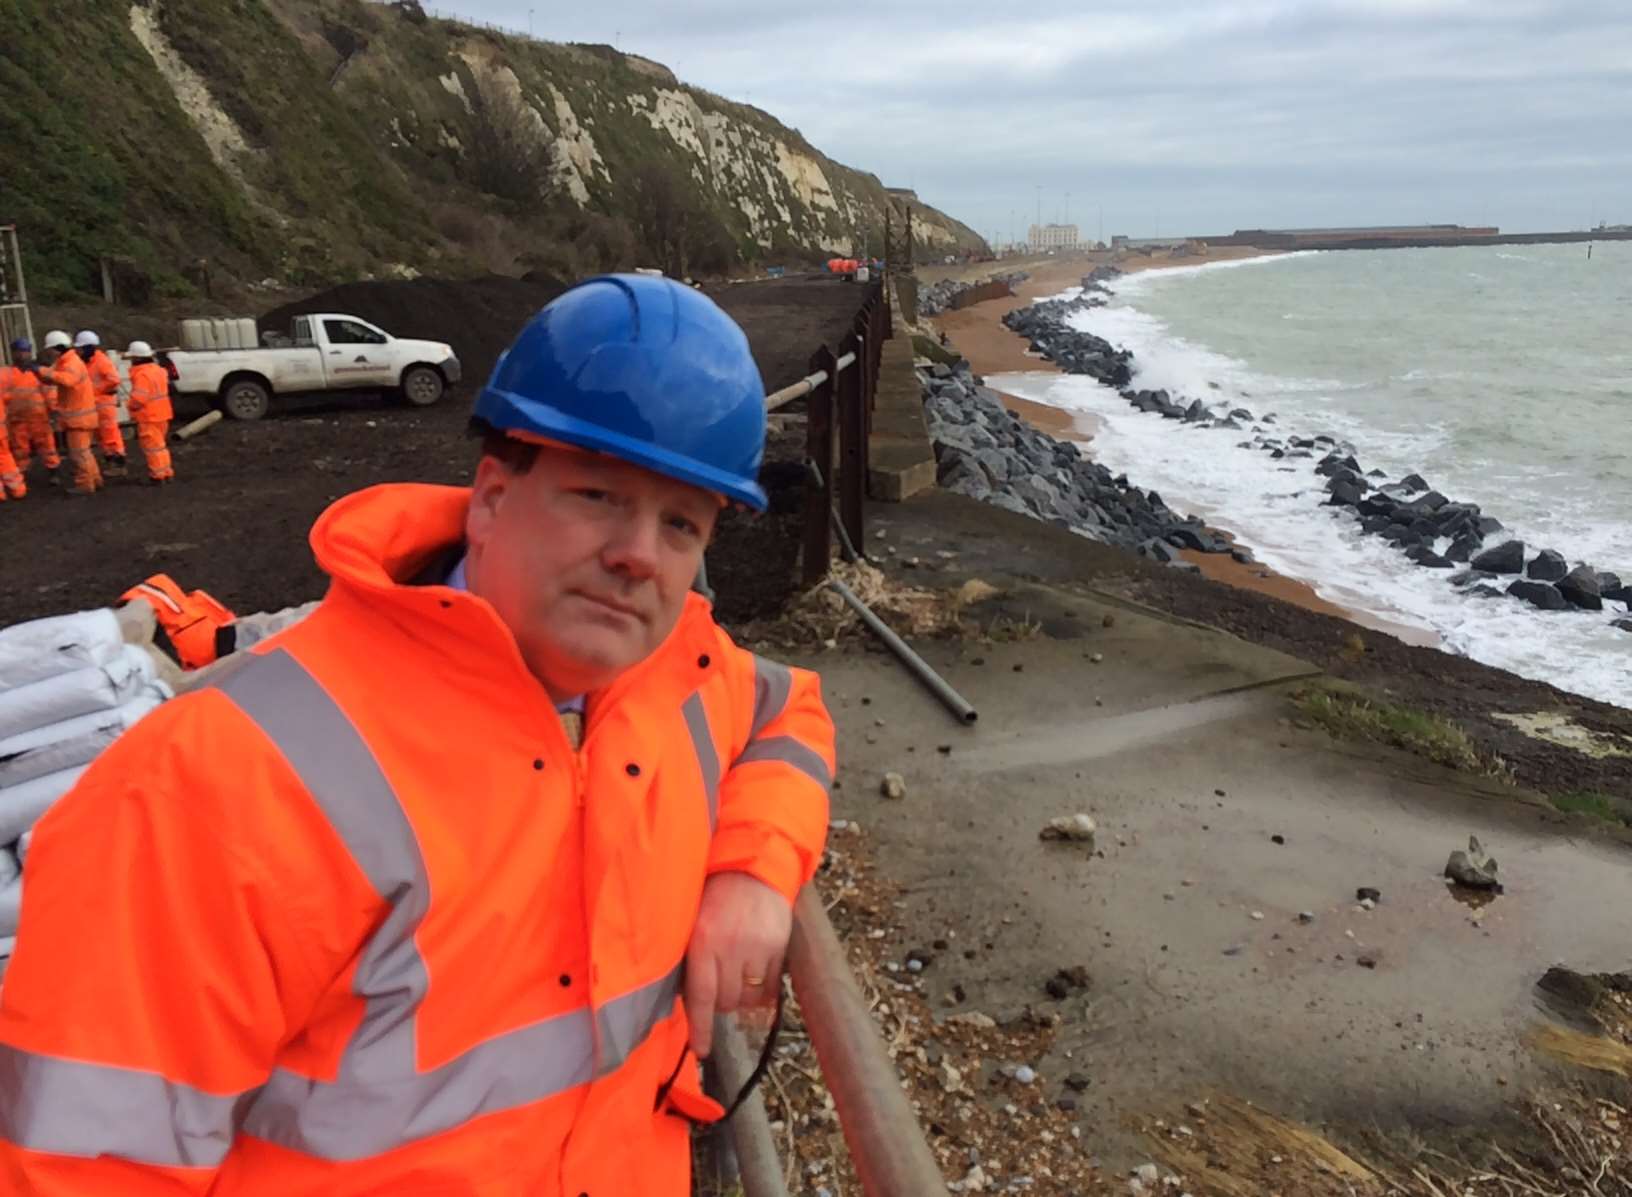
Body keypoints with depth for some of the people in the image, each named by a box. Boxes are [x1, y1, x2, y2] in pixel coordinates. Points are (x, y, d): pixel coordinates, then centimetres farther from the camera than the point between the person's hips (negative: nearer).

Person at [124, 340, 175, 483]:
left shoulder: (142, 374, -20)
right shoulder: (157, 369, 9)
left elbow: (139, 398, -27)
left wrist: (129, 403, -7)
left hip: (149, 417, -9)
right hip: (161, 414, 9)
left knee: (152, 446, -1)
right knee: (160, 444, 19)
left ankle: (158, 476, 1)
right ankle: (167, 473, 23)